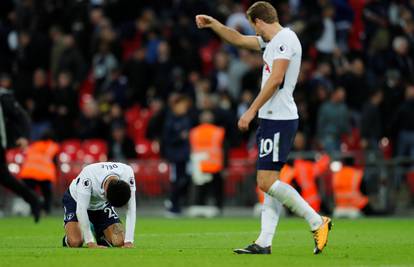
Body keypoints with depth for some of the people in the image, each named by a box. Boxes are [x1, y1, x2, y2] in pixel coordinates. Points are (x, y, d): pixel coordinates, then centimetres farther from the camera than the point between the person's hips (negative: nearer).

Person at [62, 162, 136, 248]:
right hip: (76, 201, -3)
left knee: (119, 241, -17)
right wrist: (91, 243, -39)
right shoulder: (89, 176, -41)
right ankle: (68, 240, 11)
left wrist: (128, 242, -32)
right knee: (75, 242, -26)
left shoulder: (127, 174, -31)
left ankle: (98, 231, 16)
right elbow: (81, 210, -38)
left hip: (102, 204, 3)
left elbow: (131, 209, -26)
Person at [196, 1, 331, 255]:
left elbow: (275, 79, -19)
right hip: (272, 119, 10)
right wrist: (213, 24, 30)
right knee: (269, 181, 5)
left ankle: (317, 222, -10)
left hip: (279, 119, -10)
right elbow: (239, 40, 33)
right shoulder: (272, 41, 18)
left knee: (266, 181, -13)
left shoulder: (285, 39, -11)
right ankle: (264, 243, 3)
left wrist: (251, 111, -18)